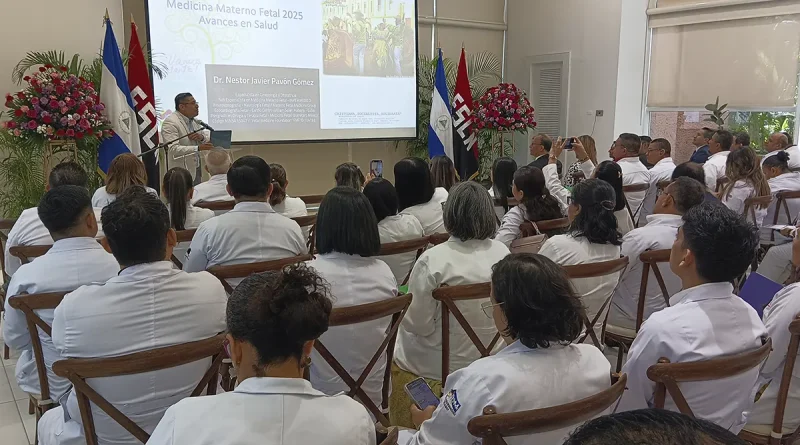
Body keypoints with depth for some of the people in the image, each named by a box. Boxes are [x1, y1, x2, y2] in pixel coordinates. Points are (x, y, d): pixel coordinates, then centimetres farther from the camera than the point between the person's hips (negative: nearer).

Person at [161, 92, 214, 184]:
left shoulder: (194, 121, 13)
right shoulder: (170, 122, -13)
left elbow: (209, 139, 14)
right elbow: (173, 149, -23)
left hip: (197, 170, 7)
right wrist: (198, 148, -33)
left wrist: (202, 138, -9)